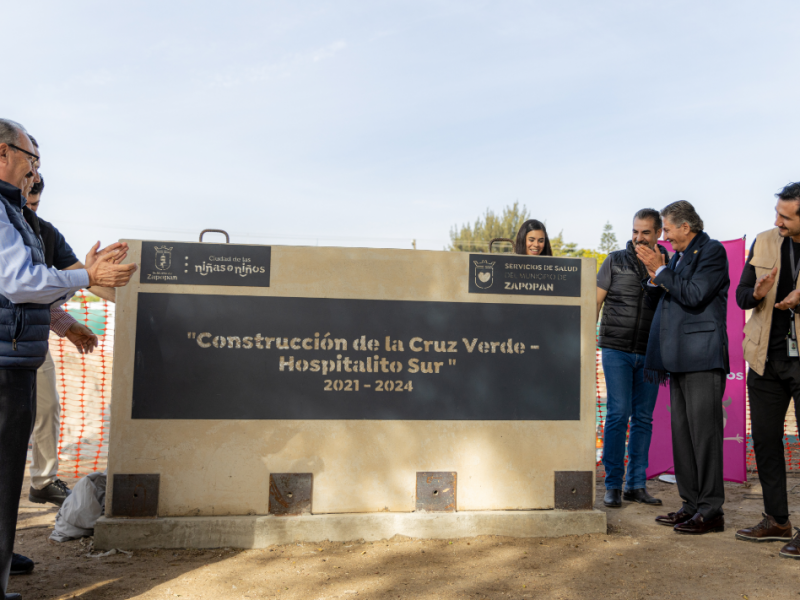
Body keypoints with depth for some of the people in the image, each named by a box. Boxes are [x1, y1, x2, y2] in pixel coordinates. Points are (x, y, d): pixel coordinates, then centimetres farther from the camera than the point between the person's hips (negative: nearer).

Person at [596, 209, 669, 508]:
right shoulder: (615, 261, 4)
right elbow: (596, 301, 5)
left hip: (650, 353, 2)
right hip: (616, 349, -2)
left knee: (643, 418, 6)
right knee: (618, 414, -6)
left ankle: (636, 485, 16)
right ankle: (612, 486, 4)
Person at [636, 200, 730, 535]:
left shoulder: (712, 251, -4)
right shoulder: (677, 257, 20)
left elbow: (694, 296, -17)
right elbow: (662, 301, 21)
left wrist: (661, 270, -10)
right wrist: (654, 276, 5)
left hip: (702, 356, -9)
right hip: (679, 357, 9)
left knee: (704, 431, -7)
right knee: (682, 433, 10)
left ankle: (711, 510, 0)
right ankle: (691, 504, 17)